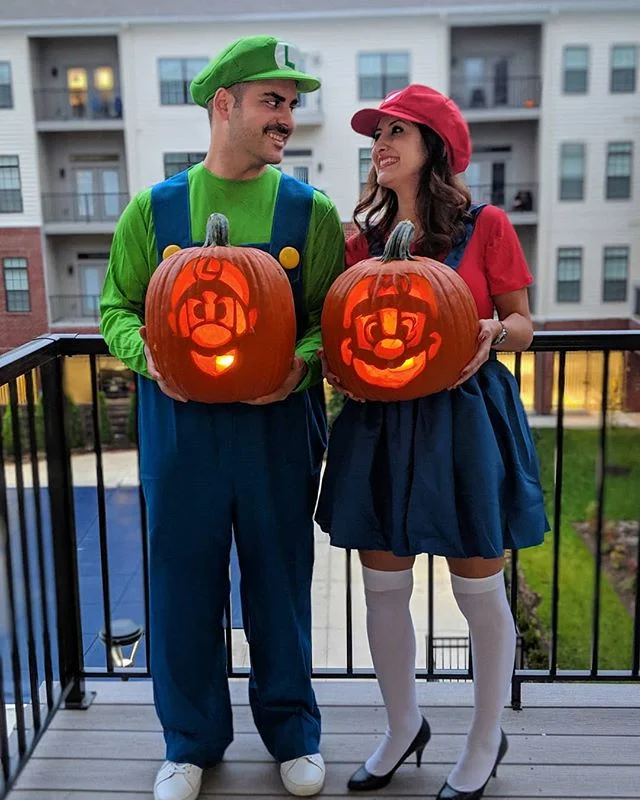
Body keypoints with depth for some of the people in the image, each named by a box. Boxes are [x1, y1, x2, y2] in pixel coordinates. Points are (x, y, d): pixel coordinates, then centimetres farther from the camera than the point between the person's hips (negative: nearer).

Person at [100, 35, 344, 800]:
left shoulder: (310, 211, 2)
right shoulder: (153, 208, 3)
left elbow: (337, 315, 1)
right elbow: (117, 308, 7)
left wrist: (302, 361, -19)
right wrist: (146, 352, -14)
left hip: (278, 425, 0)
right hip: (180, 426, 1)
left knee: (280, 578, 11)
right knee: (184, 582, 10)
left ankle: (291, 729, 34)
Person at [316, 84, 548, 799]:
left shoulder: (486, 227, -2)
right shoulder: (362, 238, 8)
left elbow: (521, 321, 3)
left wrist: (495, 333, -18)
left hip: (465, 421, -3)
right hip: (379, 424, 4)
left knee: (479, 591, 7)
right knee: (383, 586, 11)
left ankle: (486, 742, 31)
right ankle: (402, 727, 36)